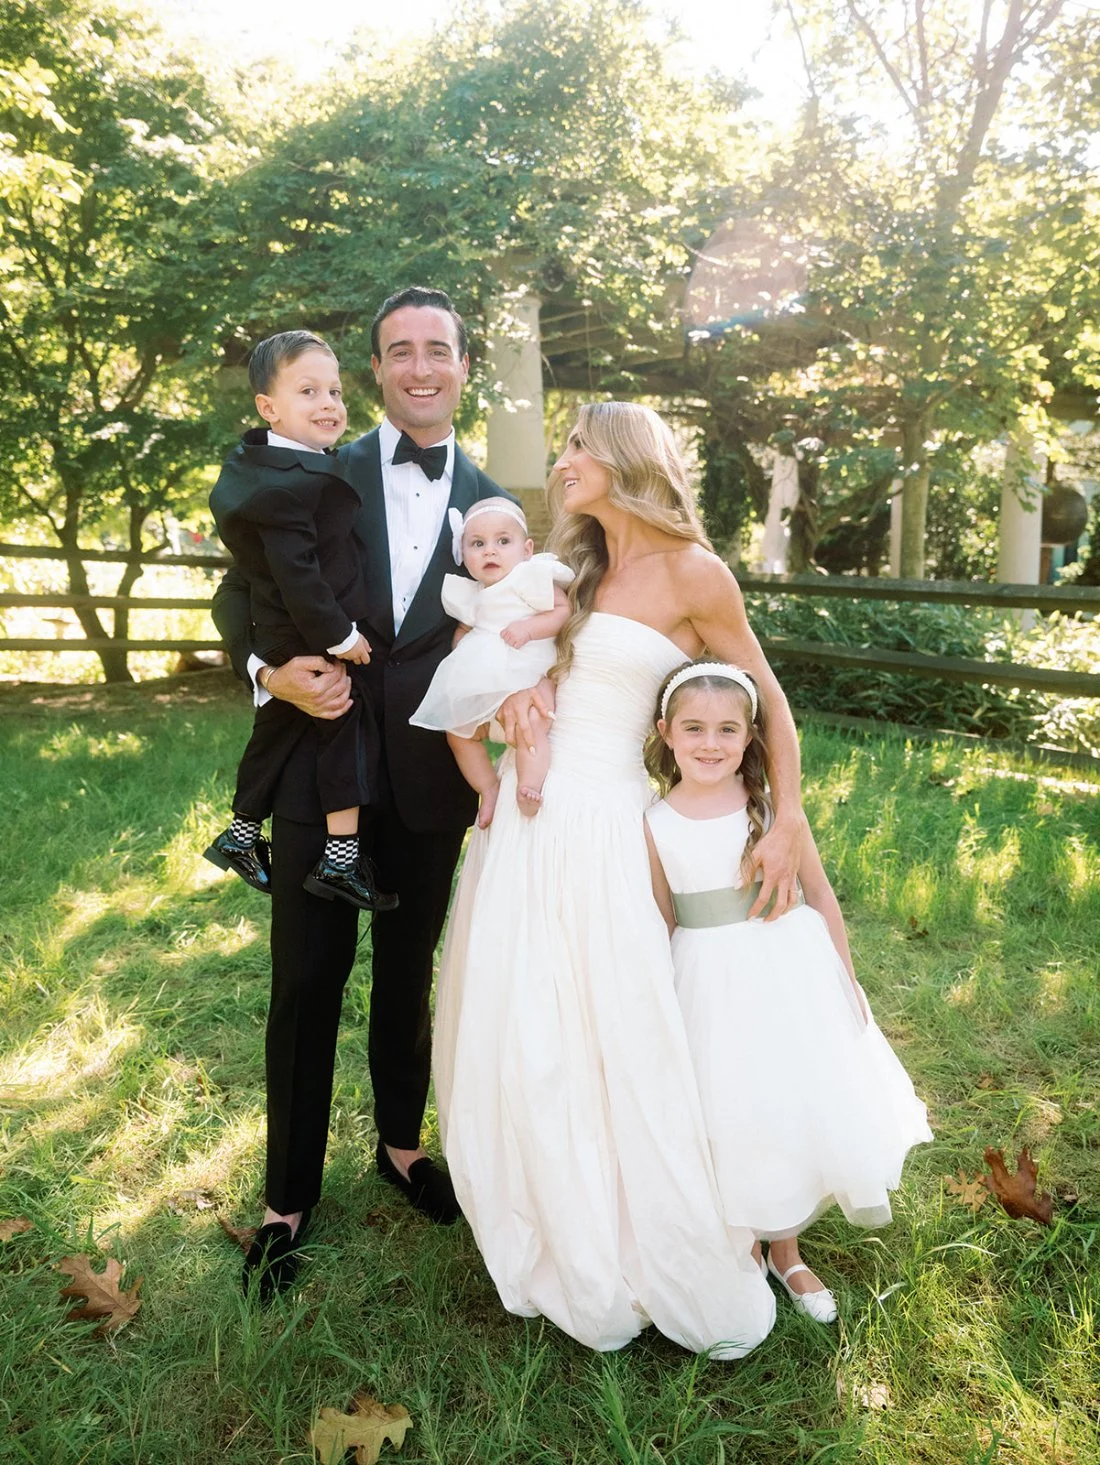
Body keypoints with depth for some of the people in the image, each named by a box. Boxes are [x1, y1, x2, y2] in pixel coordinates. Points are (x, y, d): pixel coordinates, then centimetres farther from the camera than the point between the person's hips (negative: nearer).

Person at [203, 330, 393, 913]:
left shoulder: (255, 462, 9)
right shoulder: (293, 484, -24)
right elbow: (297, 574, -27)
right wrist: (340, 638, -20)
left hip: (279, 641, 10)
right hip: (316, 640, -10)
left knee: (275, 731, 20)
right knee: (346, 732, -1)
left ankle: (241, 835, 35)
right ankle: (340, 858, 2)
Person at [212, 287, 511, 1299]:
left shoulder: (489, 502, 4)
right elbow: (239, 597, 2)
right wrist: (270, 671, -18)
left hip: (429, 779, 2)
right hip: (320, 769, -1)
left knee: (408, 975, 18)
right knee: (306, 985, 7)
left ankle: (401, 1144, 41)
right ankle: (289, 1197, 25)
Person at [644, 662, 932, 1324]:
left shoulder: (773, 807, -8)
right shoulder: (655, 825, -8)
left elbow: (822, 897, 1)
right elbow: (662, 924, 1)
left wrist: (846, 982, 3)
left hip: (792, 973, 1)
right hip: (712, 987, -1)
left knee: (804, 1108, 11)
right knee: (735, 1122, 9)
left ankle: (787, 1253, 35)